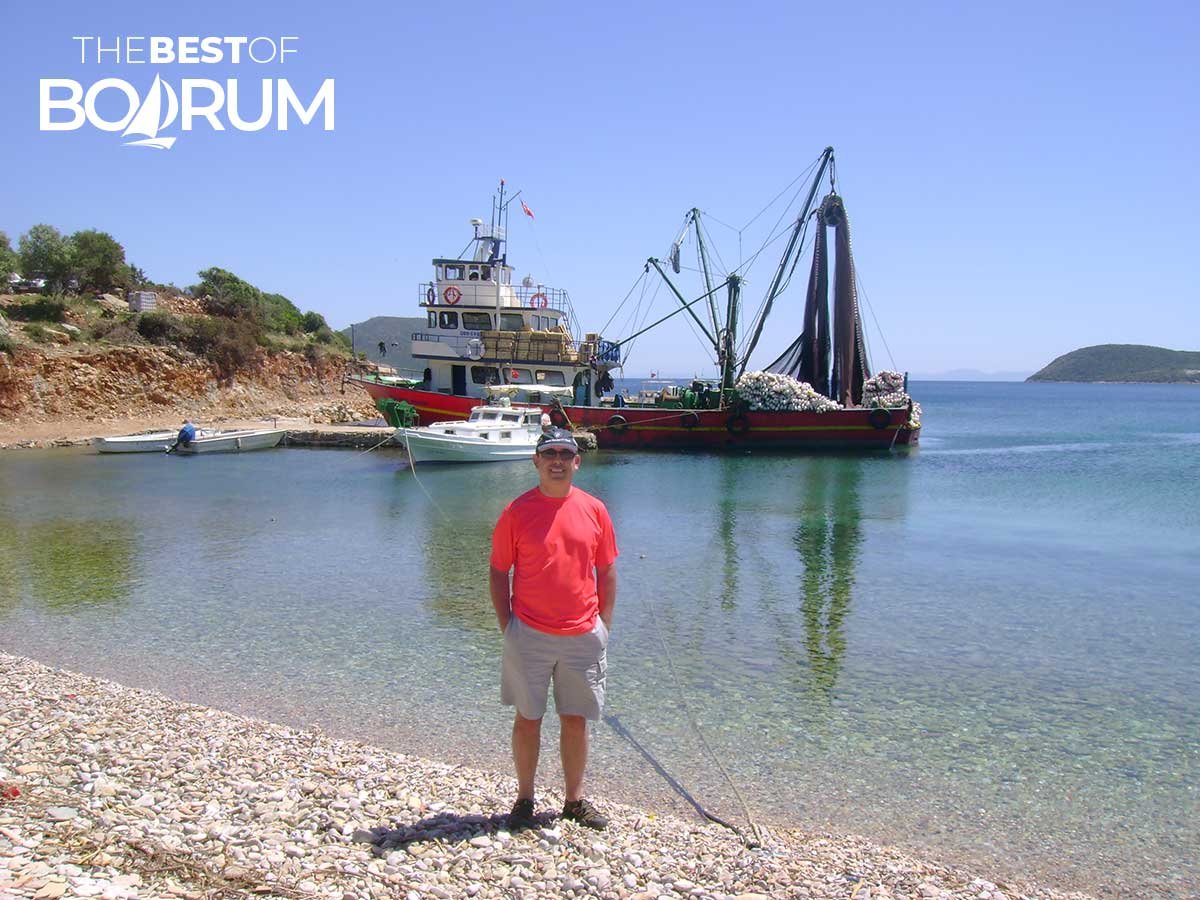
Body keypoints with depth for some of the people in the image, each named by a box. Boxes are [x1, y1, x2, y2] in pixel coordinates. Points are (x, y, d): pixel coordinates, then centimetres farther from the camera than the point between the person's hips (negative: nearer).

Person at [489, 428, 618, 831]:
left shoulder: (594, 510, 3)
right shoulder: (517, 511, -4)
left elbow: (607, 572, 9)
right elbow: (498, 573, 1)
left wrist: (604, 626, 5)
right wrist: (507, 627, -4)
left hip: (583, 637, 2)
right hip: (529, 635, -2)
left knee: (576, 720, 11)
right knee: (527, 718, 8)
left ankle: (575, 798, 26)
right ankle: (524, 798, 23)